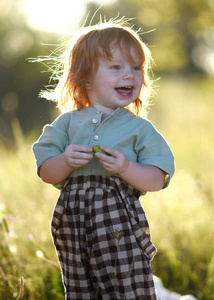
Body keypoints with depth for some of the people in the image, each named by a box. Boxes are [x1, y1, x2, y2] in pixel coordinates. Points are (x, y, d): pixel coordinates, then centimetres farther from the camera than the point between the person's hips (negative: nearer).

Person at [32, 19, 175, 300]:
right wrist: (66, 162, -13)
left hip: (121, 221, -2)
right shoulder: (68, 123, 11)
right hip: (73, 219, 2)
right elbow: (46, 173, 7)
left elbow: (156, 180, -2)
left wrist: (126, 168, -19)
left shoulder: (140, 128, 5)